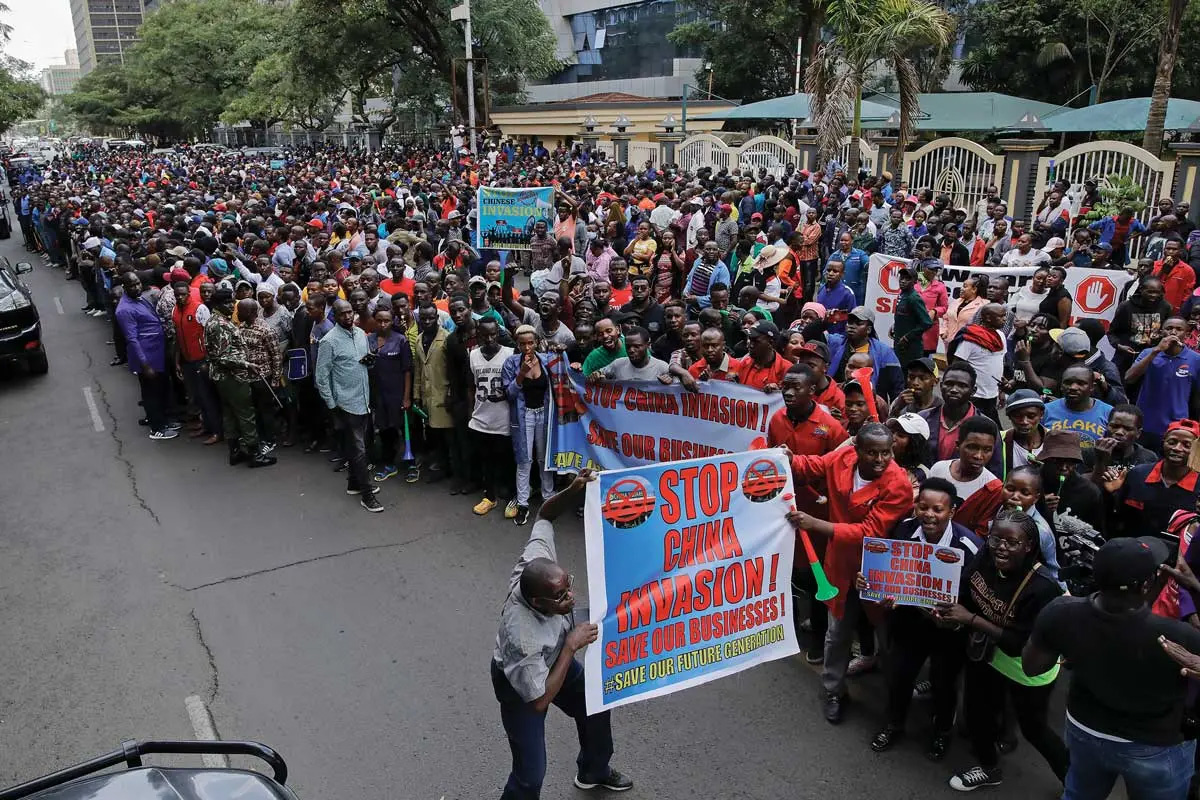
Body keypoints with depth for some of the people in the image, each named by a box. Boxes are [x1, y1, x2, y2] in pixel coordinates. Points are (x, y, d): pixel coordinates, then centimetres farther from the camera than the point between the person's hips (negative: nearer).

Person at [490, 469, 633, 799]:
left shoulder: (536, 562, -33)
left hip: (553, 660, 7)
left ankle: (593, 772, 53)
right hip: (520, 684, -7)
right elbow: (539, 701, -34)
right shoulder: (523, 639, -46)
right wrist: (571, 646, -37)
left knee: (596, 707, 23)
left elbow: (545, 516, -15)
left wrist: (573, 491, -35)